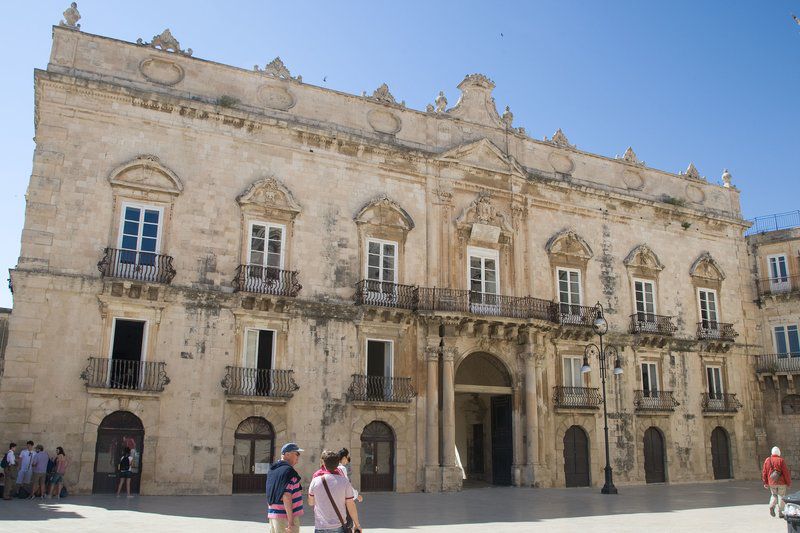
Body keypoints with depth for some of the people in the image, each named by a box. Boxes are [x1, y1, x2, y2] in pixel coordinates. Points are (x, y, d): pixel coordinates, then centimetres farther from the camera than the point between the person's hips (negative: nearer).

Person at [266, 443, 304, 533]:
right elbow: (286, 497, -21)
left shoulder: (272, 470, 14)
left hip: (273, 515, 9)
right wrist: (291, 521, -20)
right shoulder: (288, 471, -14)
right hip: (286, 516, -9)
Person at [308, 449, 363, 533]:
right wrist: (357, 524, 9)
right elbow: (350, 505, -3)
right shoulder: (344, 481, -7)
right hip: (338, 526, 0)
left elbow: (311, 502, 10)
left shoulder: (316, 481, -5)